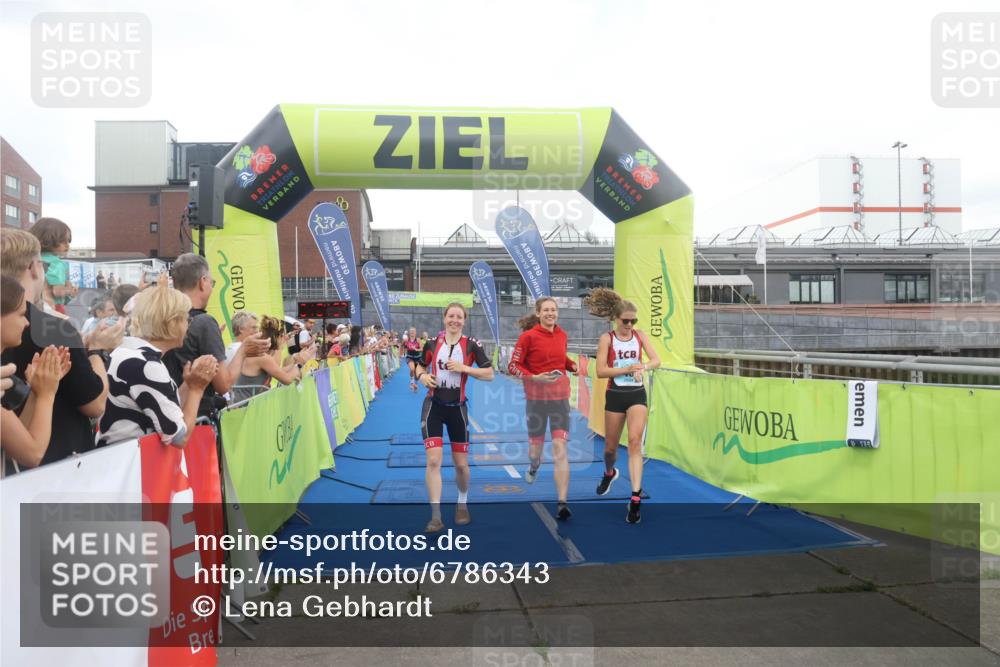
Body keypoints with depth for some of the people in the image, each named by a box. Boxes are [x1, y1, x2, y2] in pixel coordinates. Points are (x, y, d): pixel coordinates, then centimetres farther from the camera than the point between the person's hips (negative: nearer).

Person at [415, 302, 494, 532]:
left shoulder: (472, 345, -4)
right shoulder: (432, 343, 1)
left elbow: (489, 374, -7)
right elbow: (420, 367, 16)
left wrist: (464, 368, -19)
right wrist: (422, 376, -6)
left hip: (457, 408, 0)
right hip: (433, 406, 0)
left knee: (461, 464, 9)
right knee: (433, 461, -11)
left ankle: (462, 505, 36)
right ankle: (436, 517, -4)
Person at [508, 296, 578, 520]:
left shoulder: (561, 335, 5)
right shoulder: (528, 336, -8)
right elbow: (513, 366, -8)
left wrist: (573, 365, 4)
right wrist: (534, 378, -21)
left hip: (560, 396, 2)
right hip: (536, 398, -2)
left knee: (560, 449, -9)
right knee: (535, 446, 12)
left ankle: (562, 503, -9)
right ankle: (533, 466, 52)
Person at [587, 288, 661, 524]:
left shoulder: (640, 335, 3)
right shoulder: (606, 338, -5)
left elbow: (656, 360, -2)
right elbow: (600, 371, -12)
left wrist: (642, 367, -23)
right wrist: (627, 369, -23)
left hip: (637, 394, 1)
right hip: (615, 396, -1)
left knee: (635, 441, -15)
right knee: (611, 446, 12)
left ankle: (635, 498, -15)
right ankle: (609, 473, 47)